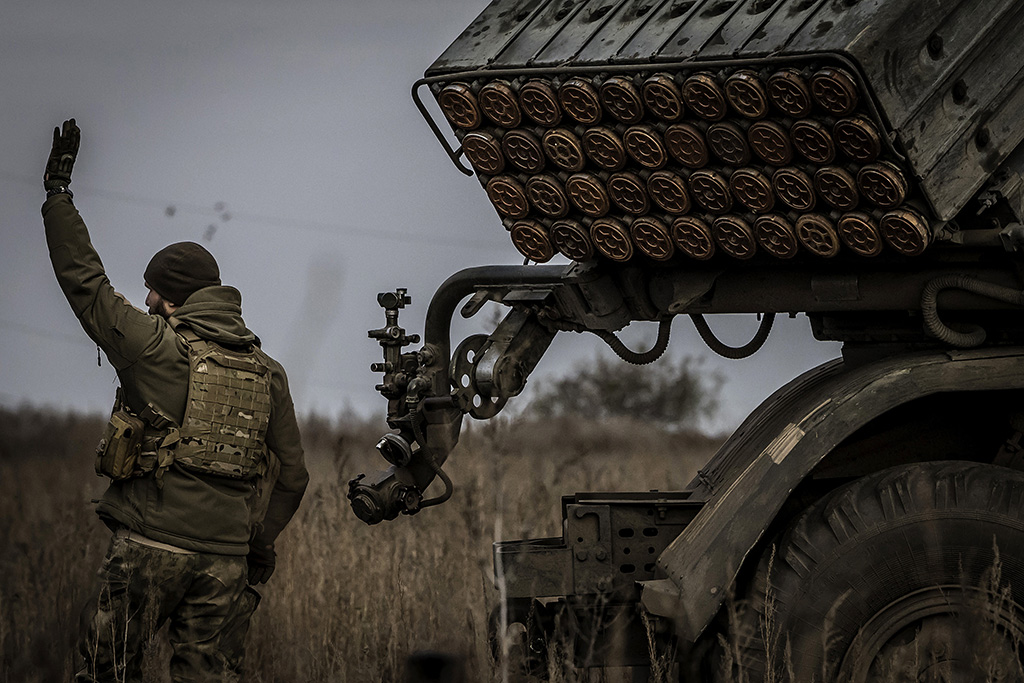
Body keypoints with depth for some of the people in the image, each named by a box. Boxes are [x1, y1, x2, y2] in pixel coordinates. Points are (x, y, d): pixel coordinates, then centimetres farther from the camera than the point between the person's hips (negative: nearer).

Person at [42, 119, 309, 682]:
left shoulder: (154, 345, -3)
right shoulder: (267, 372, 12)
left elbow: (83, 279, 3)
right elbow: (291, 474, 13)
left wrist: (57, 193, 12)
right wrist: (257, 545, 24)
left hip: (152, 545, -4)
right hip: (227, 558, 4)